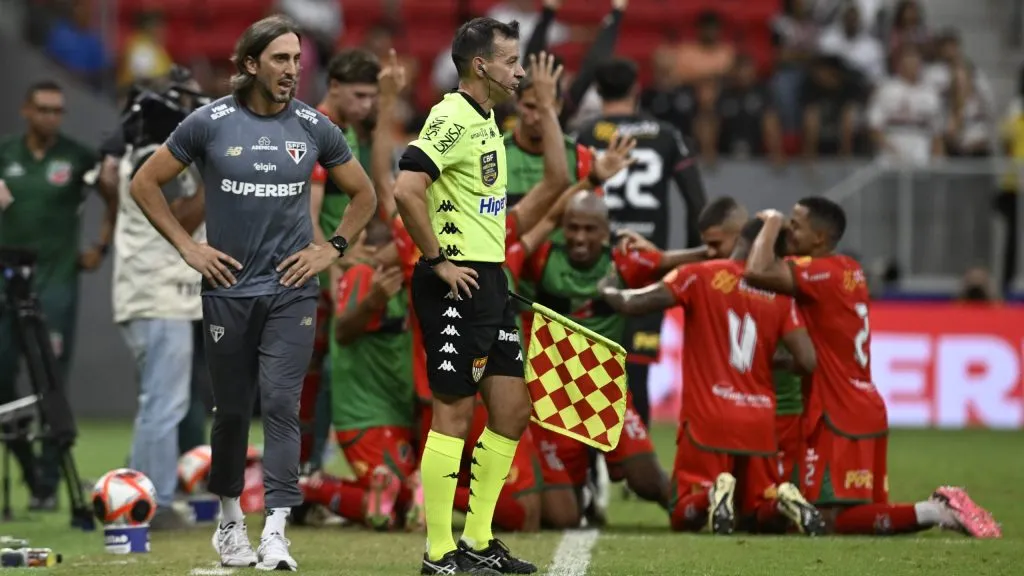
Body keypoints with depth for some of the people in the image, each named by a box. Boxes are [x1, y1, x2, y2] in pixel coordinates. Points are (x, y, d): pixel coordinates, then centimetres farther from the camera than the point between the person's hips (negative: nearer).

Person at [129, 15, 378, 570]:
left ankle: (275, 533, -16)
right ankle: (230, 521, 25)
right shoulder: (210, 123, -4)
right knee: (231, 409, 8)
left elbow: (364, 195, 16)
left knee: (281, 404, -11)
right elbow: (145, 184, 5)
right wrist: (186, 247, 0)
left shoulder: (314, 127, 1)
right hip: (228, 288, 0)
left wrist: (333, 248, 4)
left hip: (291, 291, 0)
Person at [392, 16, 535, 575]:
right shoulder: (451, 119, -15)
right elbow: (406, 190, -26)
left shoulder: (487, 120, 16)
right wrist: (438, 261, -20)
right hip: (456, 284, -10)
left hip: (490, 282, 10)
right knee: (454, 411, -6)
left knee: (512, 410, 10)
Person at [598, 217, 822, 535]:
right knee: (762, 515, 19)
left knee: (686, 518, 8)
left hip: (708, 418, -3)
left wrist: (607, 291, 14)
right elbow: (808, 361, -3)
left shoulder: (700, 276, -3)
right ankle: (782, 499, -16)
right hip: (759, 422, 3)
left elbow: (632, 304, -9)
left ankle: (712, 494, -26)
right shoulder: (780, 296, 6)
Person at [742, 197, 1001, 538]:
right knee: (868, 512, 14)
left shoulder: (821, 272, -15)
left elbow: (757, 273, -28)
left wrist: (771, 223, -11)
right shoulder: (850, 271, 13)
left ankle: (934, 512, -14)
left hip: (840, 421, -9)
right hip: (867, 412, 9)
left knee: (832, 520, -10)